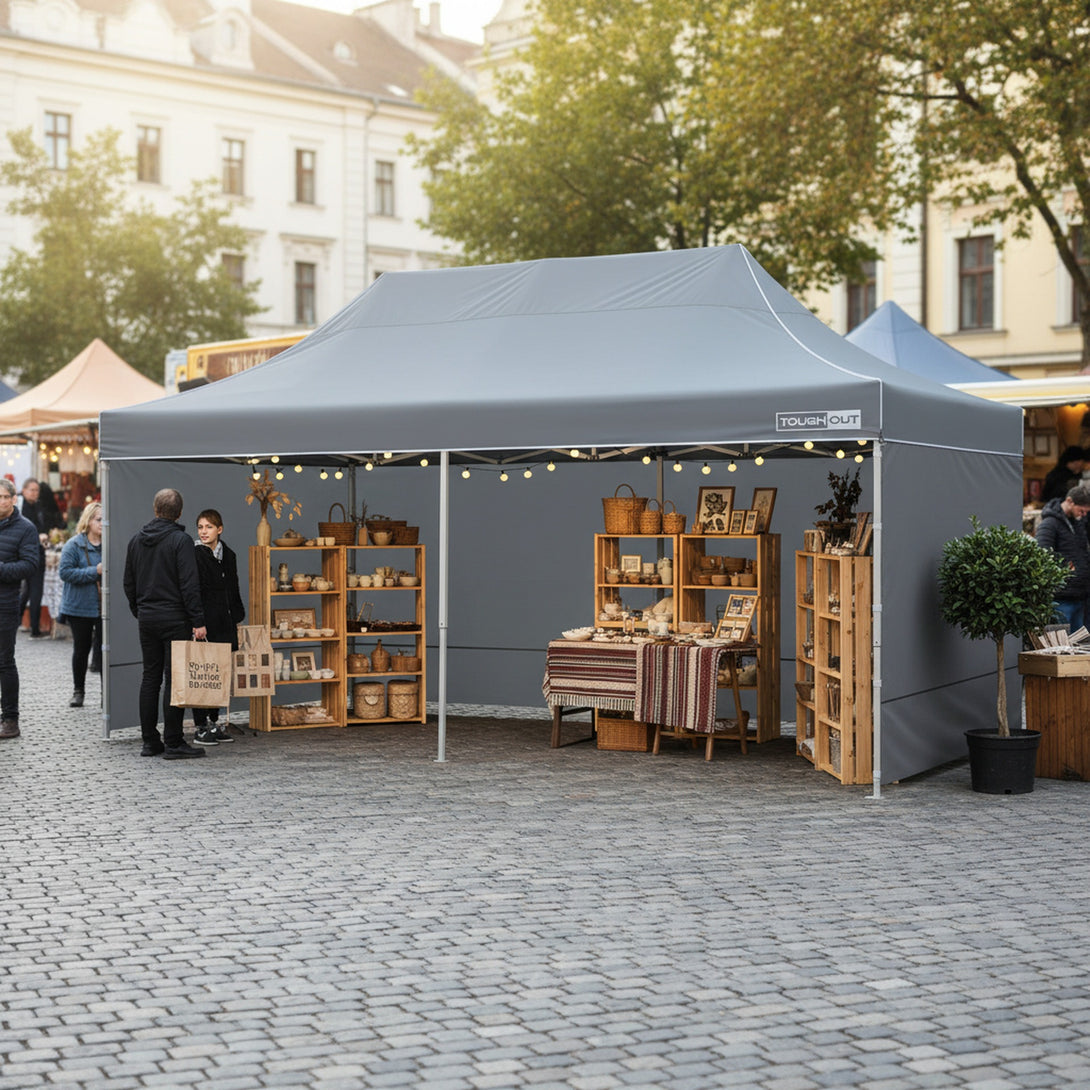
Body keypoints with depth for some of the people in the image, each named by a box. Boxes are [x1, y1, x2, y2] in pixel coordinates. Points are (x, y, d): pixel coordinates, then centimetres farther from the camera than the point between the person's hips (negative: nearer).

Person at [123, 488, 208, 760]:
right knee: (174, 679, -3)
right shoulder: (180, 539, -12)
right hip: (175, 619, -6)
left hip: (147, 618, 6)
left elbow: (128, 582, 14)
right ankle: (173, 743, -2)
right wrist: (197, 621, -14)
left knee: (150, 677, 11)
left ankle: (150, 741, 12)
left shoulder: (136, 539, 8)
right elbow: (189, 584, -16)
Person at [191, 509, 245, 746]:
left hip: (223, 624, 7)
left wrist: (237, 622, 16)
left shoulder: (228, 555, 12)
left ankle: (214, 722, 19)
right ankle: (201, 727, 1)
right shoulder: (194, 554, -8)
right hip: (202, 623, -7)